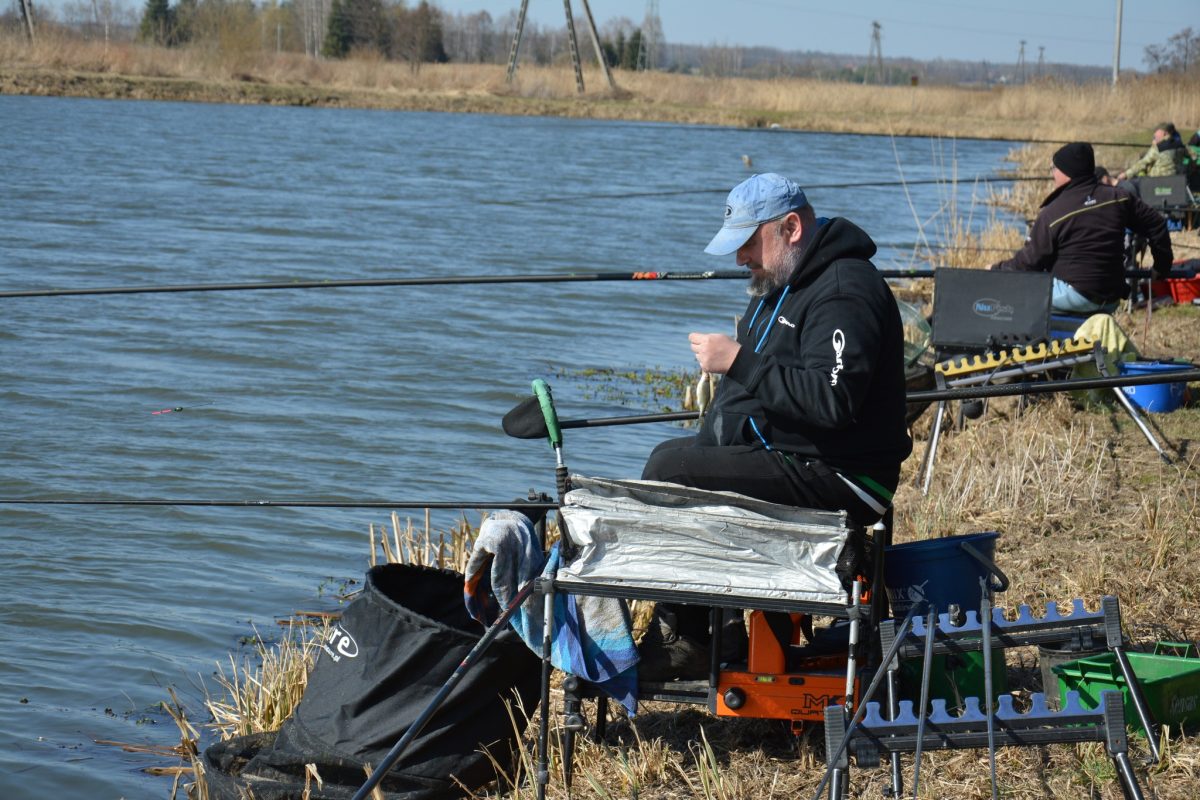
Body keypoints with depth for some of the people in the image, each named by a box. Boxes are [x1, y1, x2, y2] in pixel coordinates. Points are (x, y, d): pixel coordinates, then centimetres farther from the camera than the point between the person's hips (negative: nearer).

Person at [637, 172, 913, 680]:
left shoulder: (845, 291, -17)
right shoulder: (780, 282, 17)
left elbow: (832, 399, -30)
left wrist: (738, 362, -25)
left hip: (835, 480, -11)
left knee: (670, 469, -20)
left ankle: (686, 639, -9)